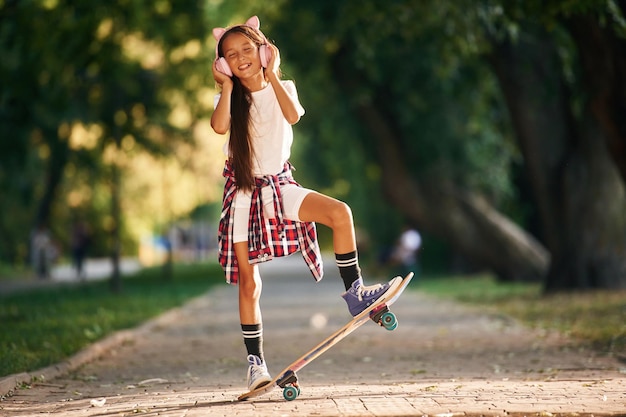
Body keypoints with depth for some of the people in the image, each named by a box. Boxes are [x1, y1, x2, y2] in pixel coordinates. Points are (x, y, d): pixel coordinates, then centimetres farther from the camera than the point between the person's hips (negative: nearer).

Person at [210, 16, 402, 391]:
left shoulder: (283, 88, 2)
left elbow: (293, 115, -21)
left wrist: (270, 74, -16)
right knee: (248, 280, -2)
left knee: (340, 213, -25)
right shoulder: (231, 99, 0)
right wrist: (227, 86, -13)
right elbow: (219, 126, -24)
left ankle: (355, 293, -16)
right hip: (244, 191, -1)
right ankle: (256, 361, 8)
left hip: (280, 185, 1)